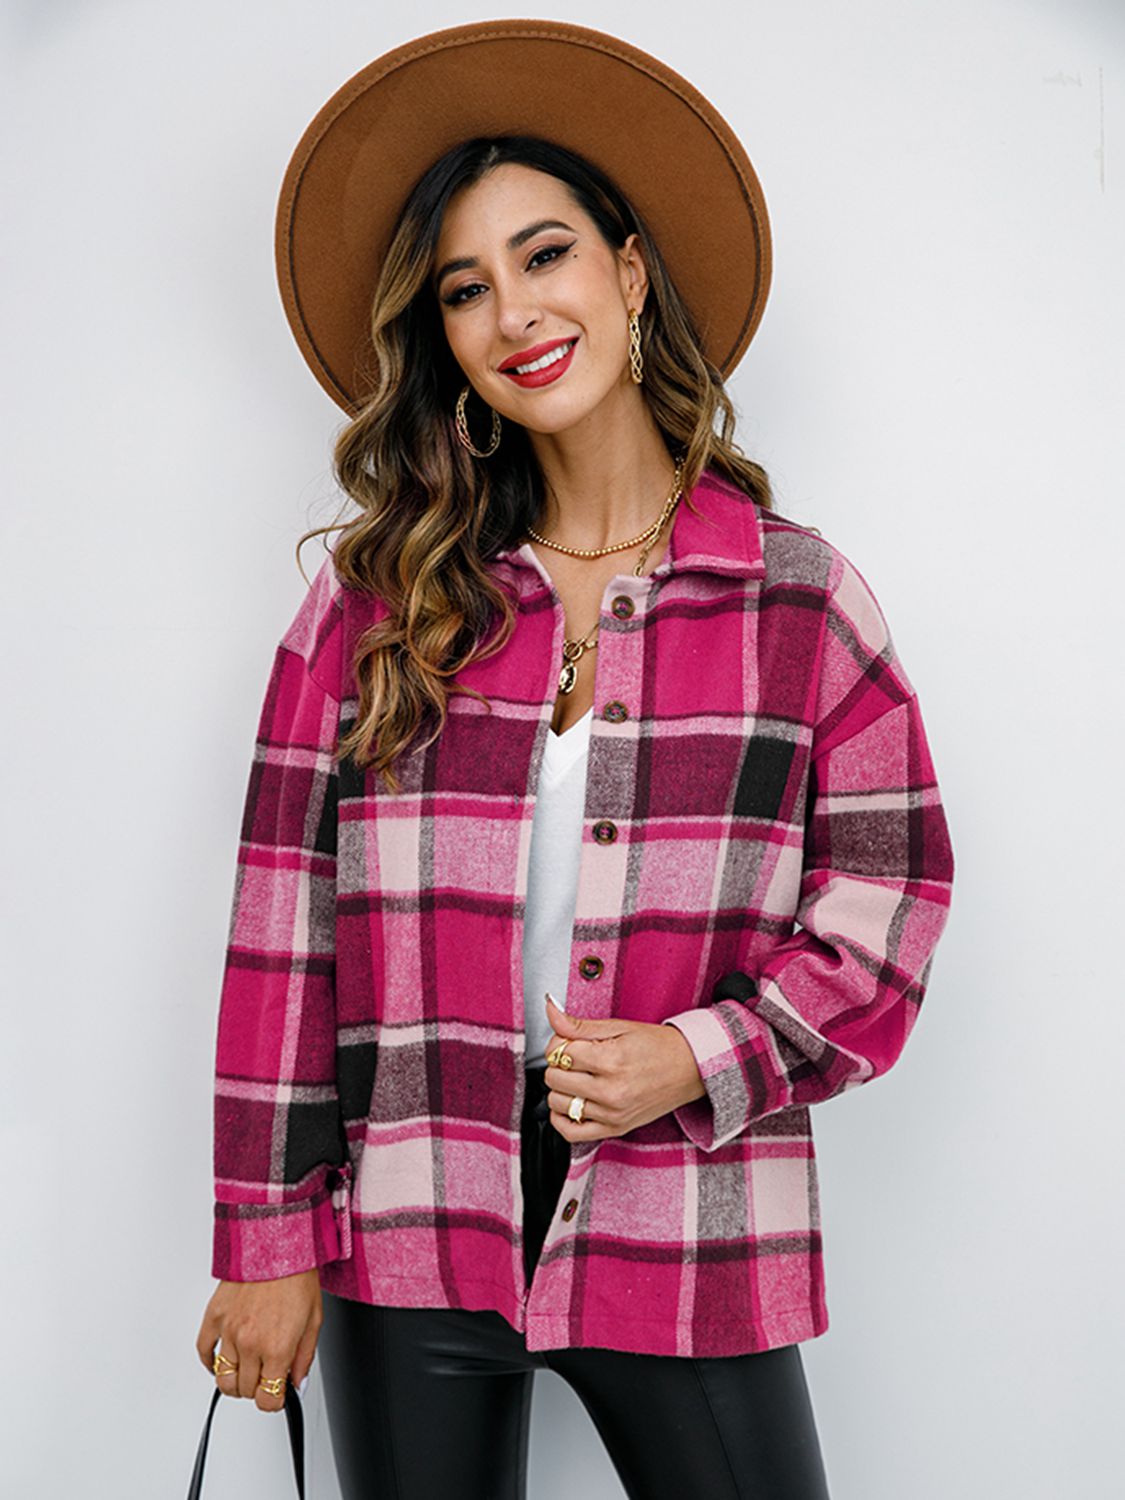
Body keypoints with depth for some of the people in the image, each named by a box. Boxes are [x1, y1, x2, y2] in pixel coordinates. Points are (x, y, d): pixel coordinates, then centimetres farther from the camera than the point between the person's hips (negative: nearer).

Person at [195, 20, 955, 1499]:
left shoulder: (799, 593, 0)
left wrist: (703, 1059, -13)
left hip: (688, 1230, 0)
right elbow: (288, 911, -1)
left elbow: (891, 889, 2)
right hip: (410, 1222, 1)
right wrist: (269, 1240, -2)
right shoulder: (375, 597, 1)